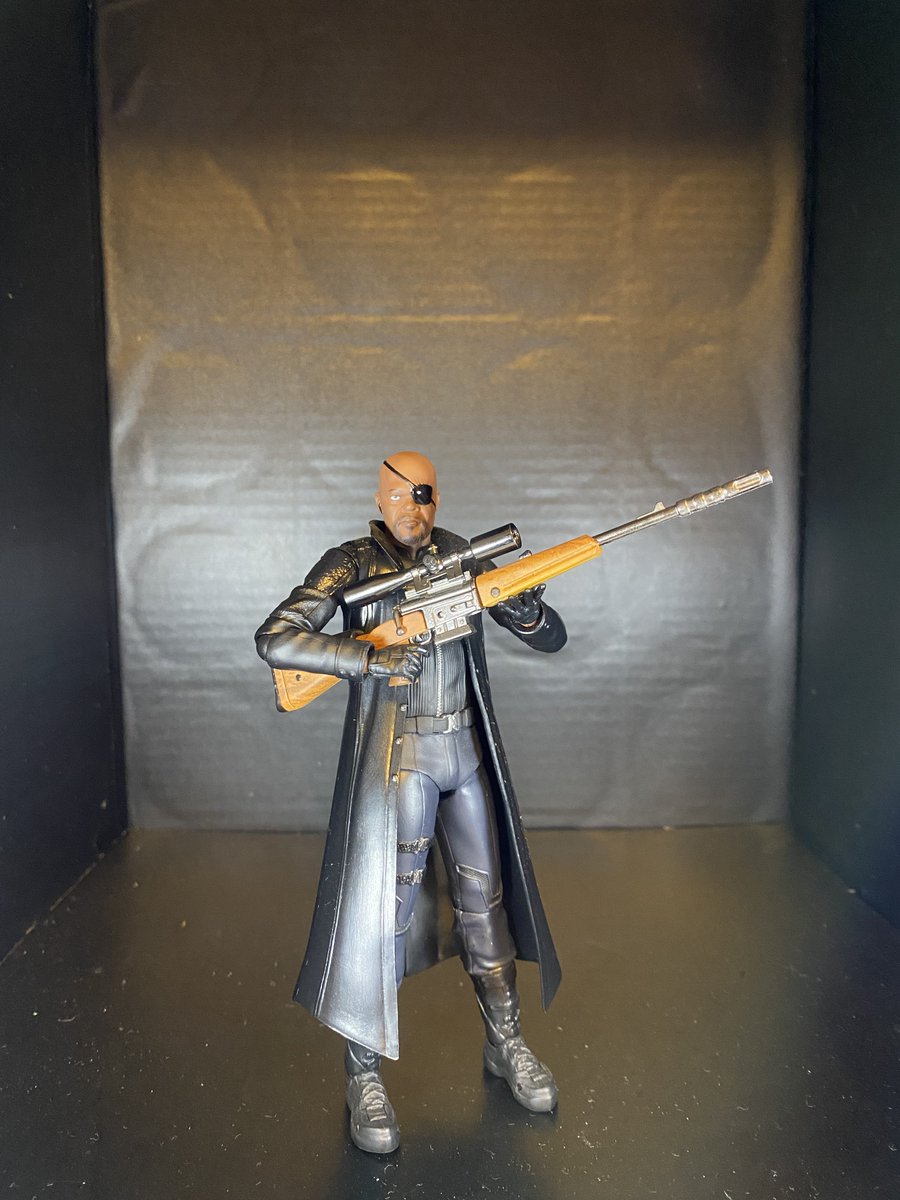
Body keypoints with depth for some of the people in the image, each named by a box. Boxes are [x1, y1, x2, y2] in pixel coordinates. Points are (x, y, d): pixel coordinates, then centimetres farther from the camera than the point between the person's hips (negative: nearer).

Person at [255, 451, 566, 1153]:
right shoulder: (352, 564, -6)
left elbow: (553, 638, 6)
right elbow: (274, 640, -18)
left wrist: (525, 610, -18)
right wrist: (375, 659, -23)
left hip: (469, 751, 4)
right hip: (396, 756, -4)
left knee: (486, 896, 14)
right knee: (382, 906, 0)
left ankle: (506, 1043, 34)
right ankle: (365, 1071, 20)